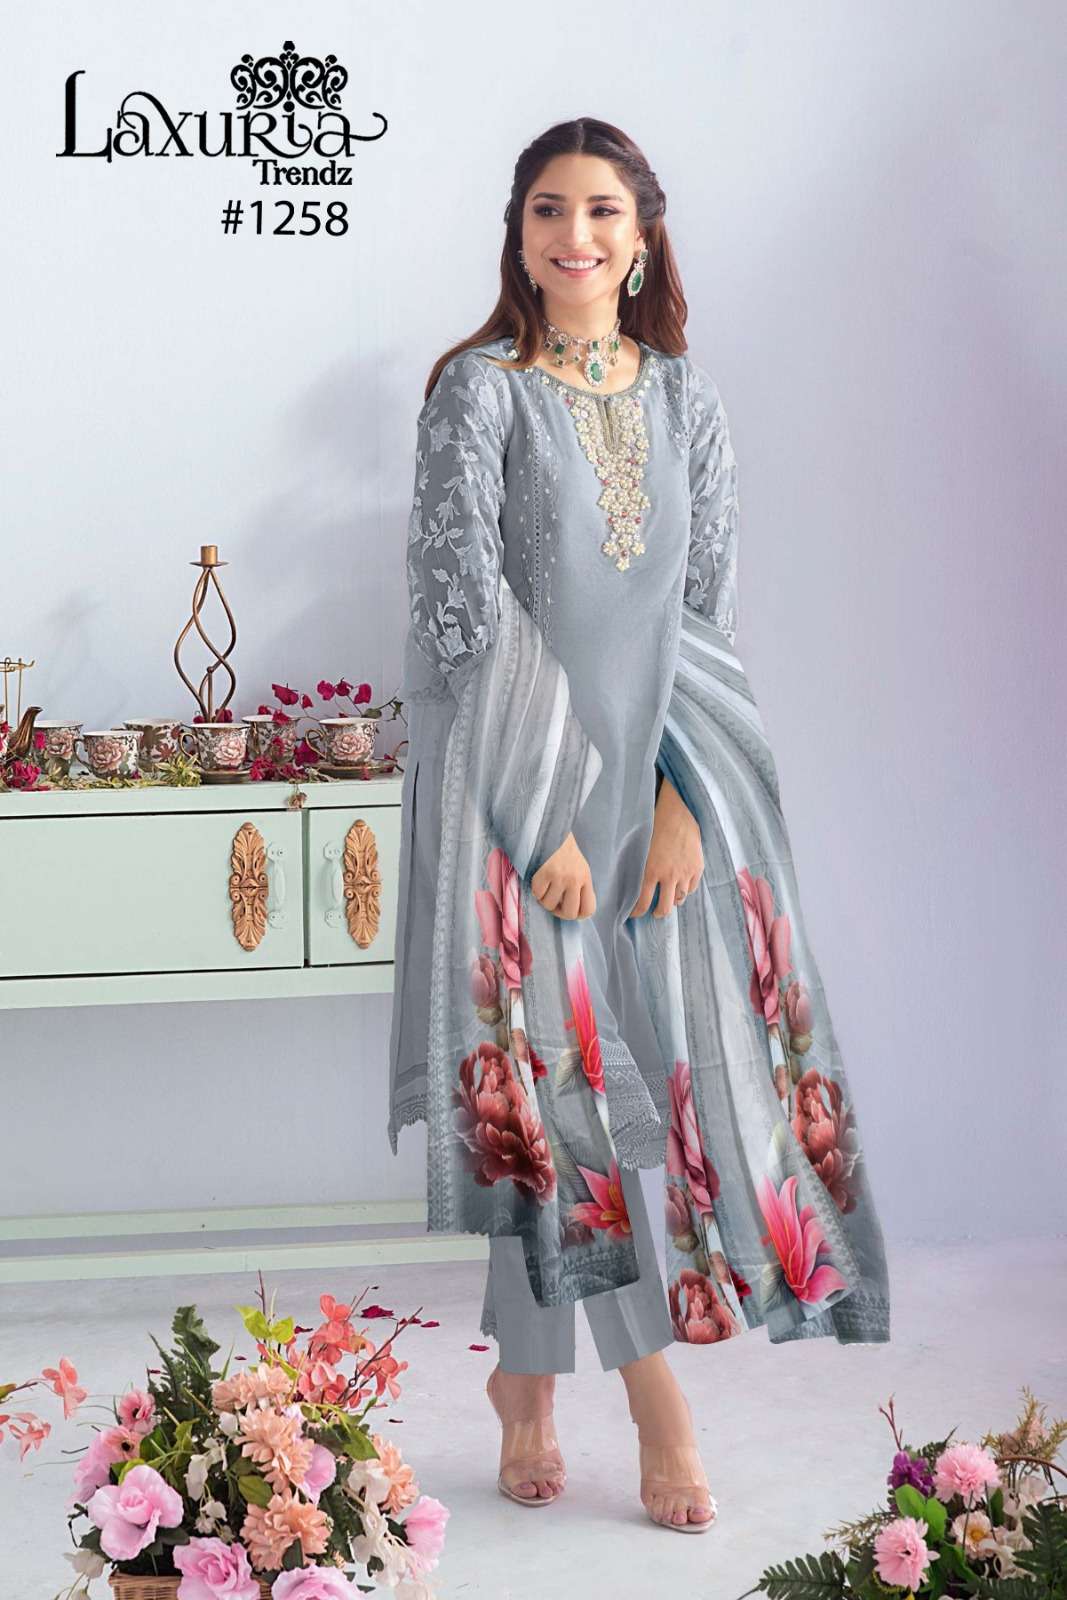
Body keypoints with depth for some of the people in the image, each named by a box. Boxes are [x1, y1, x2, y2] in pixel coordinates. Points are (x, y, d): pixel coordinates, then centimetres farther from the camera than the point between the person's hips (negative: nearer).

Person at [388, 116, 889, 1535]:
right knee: (568, 1064, -2)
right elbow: (461, 613, -10)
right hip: (521, 782, -4)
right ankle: (652, 1388, 12)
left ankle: (529, 1372, 19)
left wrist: (681, 800, -6)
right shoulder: (479, 390, -4)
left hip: (652, 782, 4)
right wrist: (542, 818, -15)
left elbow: (711, 611, 5)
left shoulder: (686, 402, 8)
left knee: (652, 1054, 4)